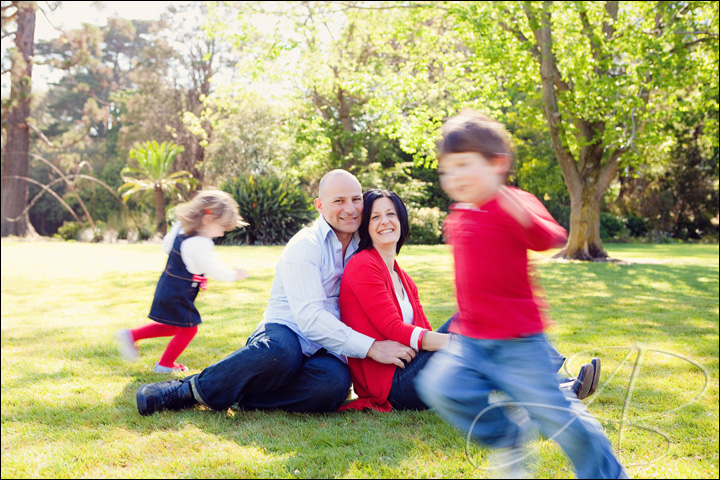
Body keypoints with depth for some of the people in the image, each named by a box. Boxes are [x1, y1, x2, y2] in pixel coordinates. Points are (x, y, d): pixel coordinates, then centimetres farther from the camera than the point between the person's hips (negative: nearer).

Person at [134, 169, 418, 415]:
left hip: (325, 349, 4)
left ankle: (244, 397, -19)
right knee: (280, 352, -42)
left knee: (335, 382, -34)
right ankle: (194, 388, -19)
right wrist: (370, 347, -24)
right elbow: (310, 317, -20)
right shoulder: (305, 246, -9)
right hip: (284, 334, -4)